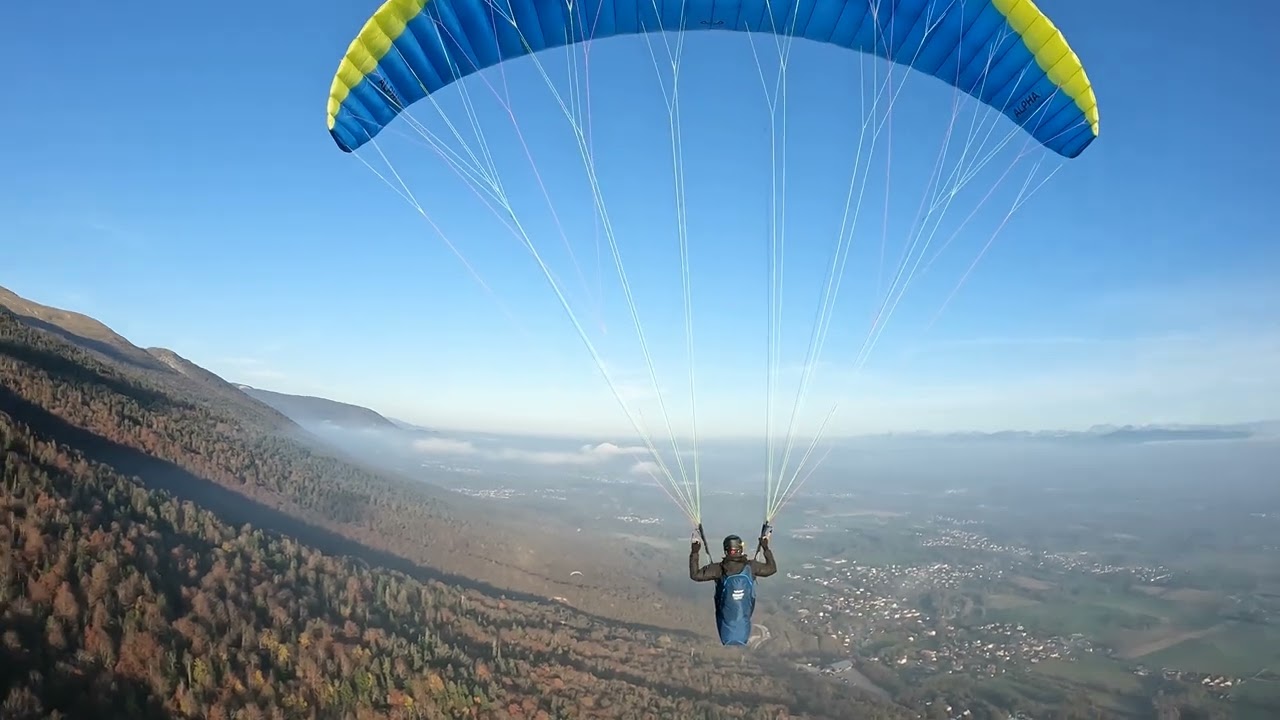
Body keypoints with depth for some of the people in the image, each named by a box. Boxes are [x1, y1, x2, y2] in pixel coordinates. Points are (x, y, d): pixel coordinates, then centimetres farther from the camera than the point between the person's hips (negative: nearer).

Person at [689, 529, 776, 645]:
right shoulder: (751, 566, -15)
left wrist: (694, 552, -13)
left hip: (726, 620, -1)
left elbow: (694, 575, -15)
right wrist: (766, 548, 8)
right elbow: (772, 569, 2)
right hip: (744, 620, 1)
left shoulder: (718, 569, -20)